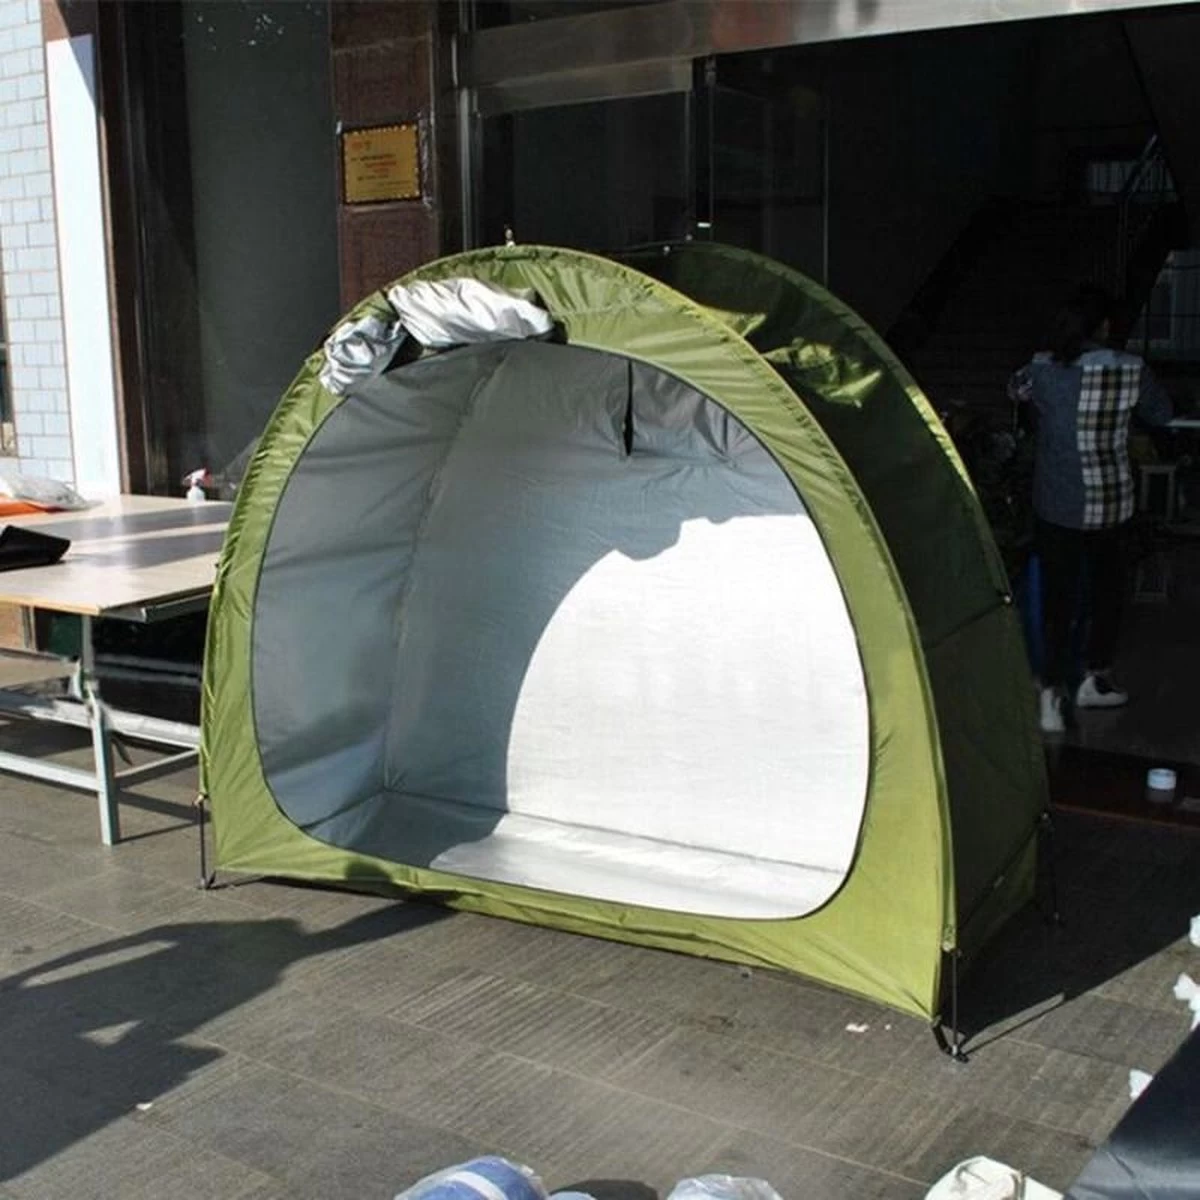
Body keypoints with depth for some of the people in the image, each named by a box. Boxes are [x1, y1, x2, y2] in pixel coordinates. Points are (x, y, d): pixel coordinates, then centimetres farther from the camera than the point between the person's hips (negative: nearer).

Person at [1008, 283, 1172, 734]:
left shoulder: (1042, 372, -12)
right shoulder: (1131, 371, -11)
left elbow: (1015, 389, 12)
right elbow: (1162, 413, 7)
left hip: (1056, 505, 0)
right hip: (1110, 504, 0)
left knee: (1057, 595, 6)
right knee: (1108, 588, 19)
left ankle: (1052, 692, 0)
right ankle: (1095, 680, 29)